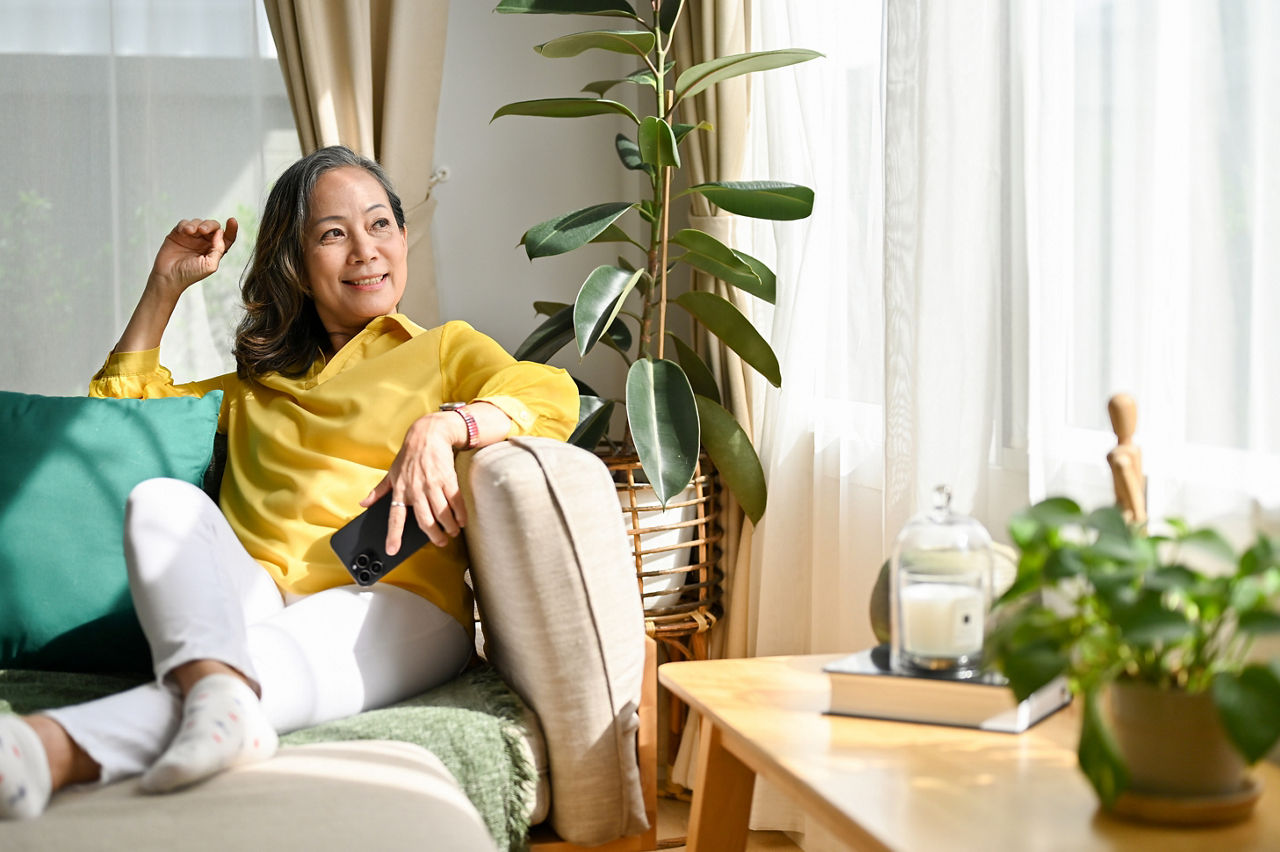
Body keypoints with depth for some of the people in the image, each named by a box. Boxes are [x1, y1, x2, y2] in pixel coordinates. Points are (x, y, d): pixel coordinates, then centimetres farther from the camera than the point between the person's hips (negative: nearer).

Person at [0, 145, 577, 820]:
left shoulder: (444, 350, 22)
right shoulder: (258, 386, 35)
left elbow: (552, 396, 0)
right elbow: (118, 401, 45)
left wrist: (439, 427, -19)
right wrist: (165, 284, 35)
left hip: (393, 601, -3)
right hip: (252, 605, 3)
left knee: (269, 658, -37)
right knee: (160, 498, -29)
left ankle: (61, 746, -62)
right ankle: (218, 688, -57)